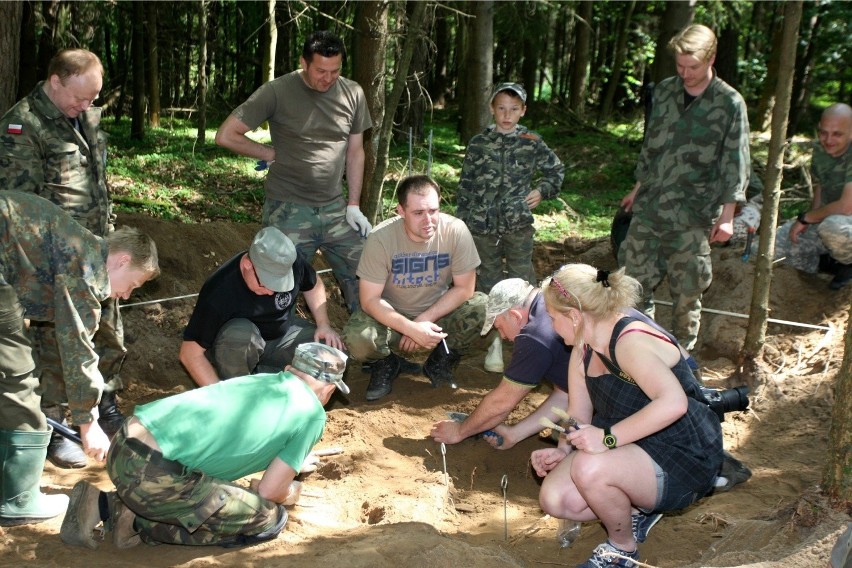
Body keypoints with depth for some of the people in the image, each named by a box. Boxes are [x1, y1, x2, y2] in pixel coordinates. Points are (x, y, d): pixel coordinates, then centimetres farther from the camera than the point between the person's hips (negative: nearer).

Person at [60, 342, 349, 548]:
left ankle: (107, 506, 16)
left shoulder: (261, 379, 21)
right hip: (154, 475, -8)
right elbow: (269, 492, 4)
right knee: (269, 520, 4)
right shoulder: (312, 413, 2)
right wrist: (291, 494, 28)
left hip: (124, 447, 8)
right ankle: (140, 523, 2)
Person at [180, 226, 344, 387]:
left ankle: (256, 374, -7)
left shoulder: (291, 262, -22)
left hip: (283, 332, 5)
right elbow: (190, 353, -28)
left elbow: (314, 286, 2)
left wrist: (324, 325, -11)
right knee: (240, 332, -39)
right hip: (234, 344, -4)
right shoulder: (219, 292, -33)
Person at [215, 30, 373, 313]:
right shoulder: (277, 91, -9)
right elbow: (226, 135, -7)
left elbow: (355, 151, 10)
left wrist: (354, 205, 6)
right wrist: (271, 154, -1)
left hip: (335, 209, 3)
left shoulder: (353, 94, 2)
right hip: (288, 212, -3)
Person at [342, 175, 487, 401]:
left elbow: (464, 288, -14)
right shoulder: (380, 238, -24)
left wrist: (425, 320, -22)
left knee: (482, 306, -25)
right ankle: (386, 365, 7)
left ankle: (440, 363, 2)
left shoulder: (456, 231, -22)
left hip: (439, 313, 2)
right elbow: (370, 299, -20)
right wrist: (412, 329, -31)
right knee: (357, 338, -31)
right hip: (392, 316, -1)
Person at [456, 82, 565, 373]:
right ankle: (496, 341, 18)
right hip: (482, 223, 1)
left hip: (518, 223, -1)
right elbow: (466, 184, 8)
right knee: (488, 280, 8)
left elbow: (556, 170, 16)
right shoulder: (479, 143, 4)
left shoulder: (532, 143, 2)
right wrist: (461, 220, 7)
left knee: (522, 279, -5)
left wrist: (542, 190, 0)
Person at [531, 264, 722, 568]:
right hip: (634, 449, 9)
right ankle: (636, 509, 13)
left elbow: (674, 403, -39)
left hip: (684, 460, -8)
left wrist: (608, 437, -39)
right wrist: (563, 450, -9)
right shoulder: (583, 351, 4)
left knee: (590, 469, -34)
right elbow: (577, 416, 10)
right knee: (554, 499, -11)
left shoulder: (630, 341, -25)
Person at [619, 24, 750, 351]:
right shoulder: (664, 91, 6)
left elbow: (736, 163, -7)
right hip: (649, 207, 4)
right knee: (634, 279, 7)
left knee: (687, 291, 5)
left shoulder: (729, 103, -7)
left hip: (693, 215, -4)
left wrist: (727, 214, -10)